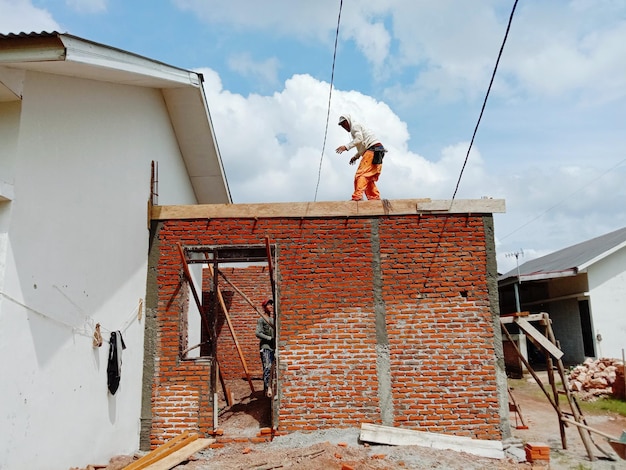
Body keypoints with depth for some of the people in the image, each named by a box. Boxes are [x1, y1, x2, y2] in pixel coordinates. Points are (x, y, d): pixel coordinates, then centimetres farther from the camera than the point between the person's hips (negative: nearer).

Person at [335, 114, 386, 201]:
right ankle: (375, 198, 5)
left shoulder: (355, 125, 5)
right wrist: (356, 156, 18)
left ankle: (357, 196, -31)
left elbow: (359, 138, -14)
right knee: (368, 179, 10)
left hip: (373, 149, -10)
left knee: (361, 174, -19)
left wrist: (346, 147, -19)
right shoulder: (357, 127, 32)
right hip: (377, 153, 10)